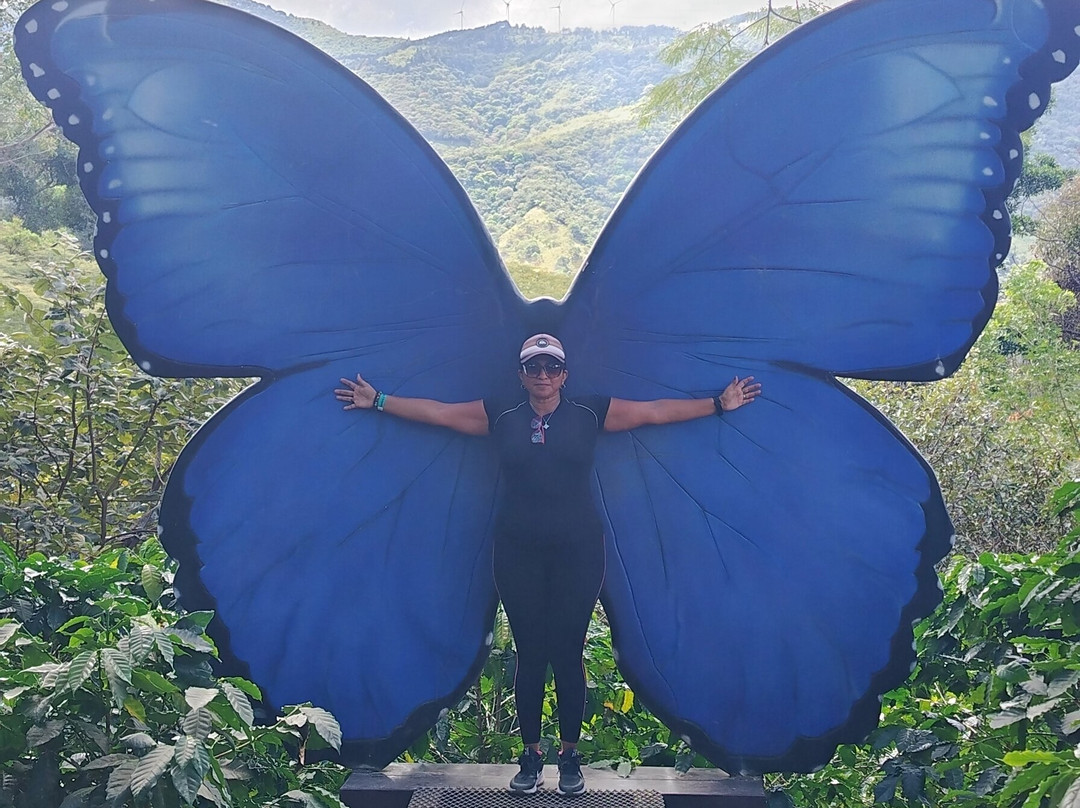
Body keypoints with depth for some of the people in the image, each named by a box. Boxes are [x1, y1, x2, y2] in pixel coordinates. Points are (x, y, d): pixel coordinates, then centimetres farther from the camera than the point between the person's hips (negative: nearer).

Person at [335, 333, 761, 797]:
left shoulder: (590, 414, 4)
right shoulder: (501, 418, 7)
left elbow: (657, 411, 6)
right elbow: (435, 412, 10)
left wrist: (719, 404, 6)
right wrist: (378, 402, 9)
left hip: (577, 552, -1)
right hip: (518, 553, 1)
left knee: (567, 653, 3)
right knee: (529, 654, 6)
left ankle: (570, 755, 20)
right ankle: (531, 755, 20)